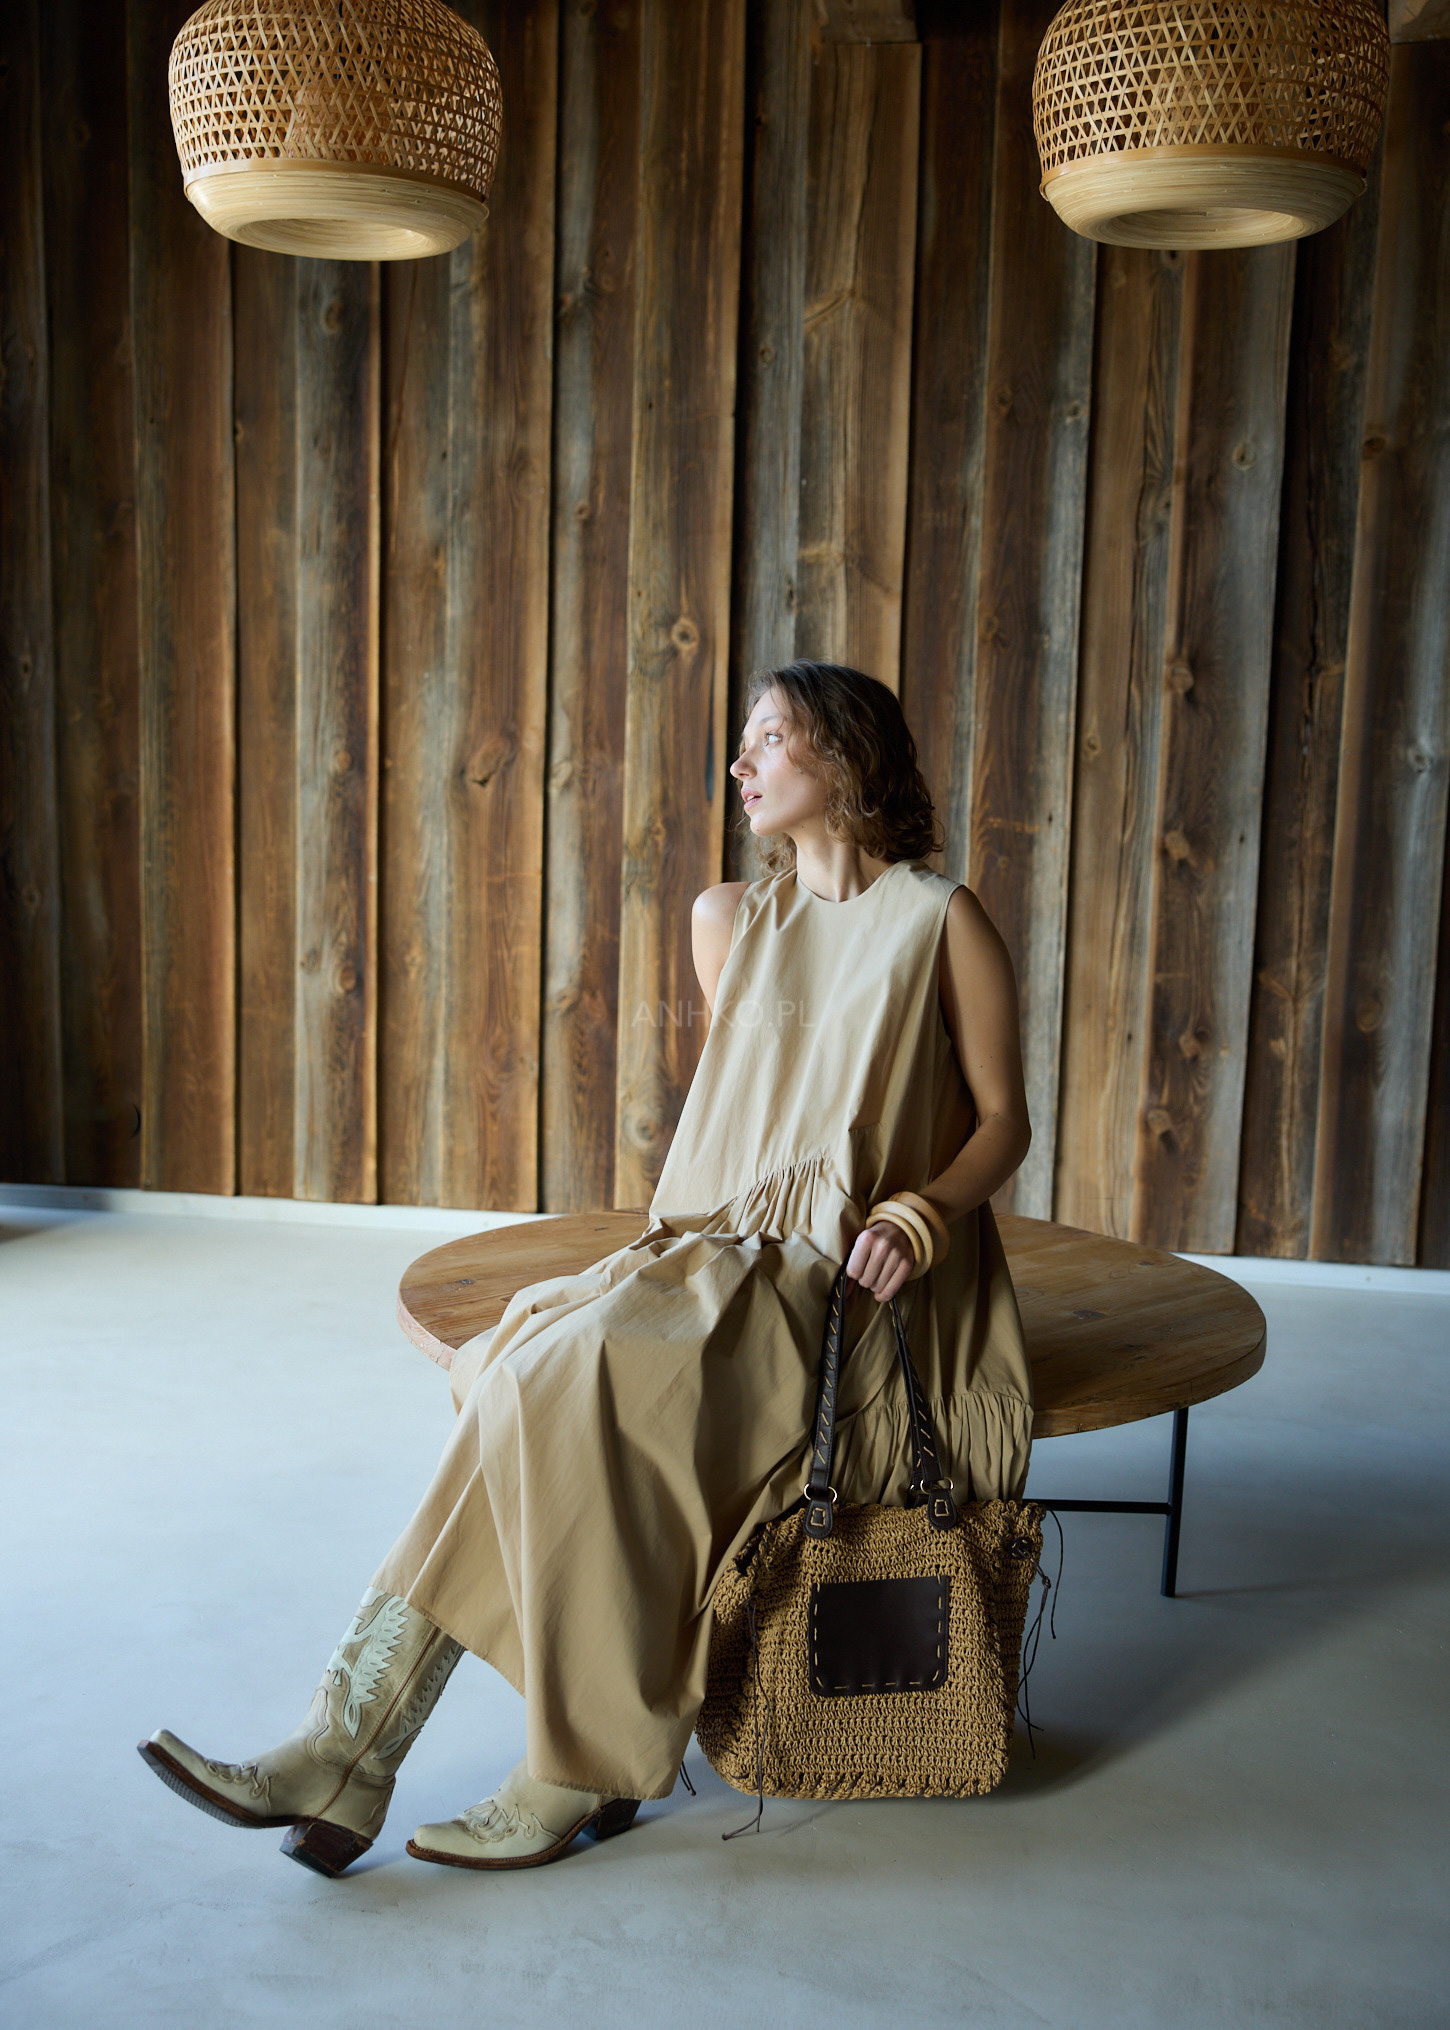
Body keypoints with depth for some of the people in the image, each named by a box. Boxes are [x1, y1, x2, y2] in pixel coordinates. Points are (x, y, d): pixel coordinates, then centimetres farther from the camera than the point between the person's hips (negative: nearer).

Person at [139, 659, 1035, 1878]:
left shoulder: (942, 921, -1)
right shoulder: (729, 920, 14)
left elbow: (1004, 1120, 1)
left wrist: (915, 1219, -16)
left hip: (865, 1292, -5)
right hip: (729, 1255, 5)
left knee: (591, 1379, -28)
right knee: (539, 1382, -22)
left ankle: (586, 1769, -15)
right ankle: (343, 1756, -22)